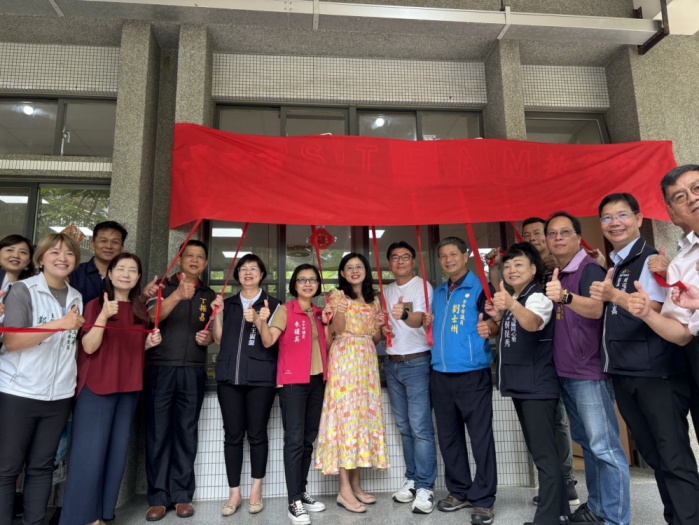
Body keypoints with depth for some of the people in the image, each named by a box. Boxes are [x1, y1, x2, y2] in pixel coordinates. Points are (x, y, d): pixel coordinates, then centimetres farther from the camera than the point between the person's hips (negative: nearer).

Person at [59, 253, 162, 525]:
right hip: (96, 387, -5)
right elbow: (89, 347, -15)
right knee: (90, 452, -2)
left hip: (128, 388, 5)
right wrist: (104, 315, -27)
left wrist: (150, 342, -1)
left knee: (117, 452, 10)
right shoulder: (95, 305, -6)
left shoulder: (140, 311, 10)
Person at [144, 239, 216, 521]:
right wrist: (177, 296, -34)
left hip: (193, 372, 2)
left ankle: (182, 494, 16)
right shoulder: (163, 286, 2)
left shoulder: (210, 295, 12)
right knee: (158, 433, 3)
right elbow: (151, 317, -16)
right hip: (160, 369, -2)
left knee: (186, 433, 6)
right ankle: (158, 497, 14)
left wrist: (209, 338, -6)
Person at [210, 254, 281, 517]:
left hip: (260, 377, -3)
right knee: (233, 434, 6)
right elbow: (219, 340, 11)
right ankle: (234, 493, 18)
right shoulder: (228, 303, 13)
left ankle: (256, 490, 19)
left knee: (257, 433, 4)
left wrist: (259, 322, -22)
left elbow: (271, 342, -5)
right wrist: (218, 314, -1)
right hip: (229, 375, 3)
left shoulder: (272, 304, 3)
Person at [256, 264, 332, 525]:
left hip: (317, 381, 6)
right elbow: (268, 341, -16)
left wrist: (326, 322, -3)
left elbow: (327, 346, 11)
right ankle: (294, 502, 2)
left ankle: (302, 492, 25)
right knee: (294, 439, -6)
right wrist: (263, 320, -34)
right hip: (293, 381, -6)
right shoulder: (286, 310, -5)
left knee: (308, 439, 13)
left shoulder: (318, 312, 12)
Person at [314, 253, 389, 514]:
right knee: (346, 414, -9)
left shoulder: (373, 300, 15)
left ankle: (356, 484, 16)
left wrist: (379, 326, -3)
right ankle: (344, 490, -3)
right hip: (345, 359, -6)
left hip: (367, 360, 6)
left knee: (365, 415, 6)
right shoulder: (337, 295, -1)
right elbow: (339, 331, -11)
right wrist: (339, 312, -28)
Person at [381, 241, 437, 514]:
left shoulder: (423, 286, -7)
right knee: (404, 426, 13)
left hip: (417, 362, -6)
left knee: (420, 426, -5)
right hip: (392, 364, 6)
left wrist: (404, 315, -43)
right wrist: (382, 328, 3)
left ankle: (425, 487, 5)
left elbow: (419, 319, -25)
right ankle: (412, 479, 25)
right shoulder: (386, 292, 13)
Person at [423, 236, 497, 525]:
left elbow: (494, 323, -10)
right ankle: (459, 491, 29)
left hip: (472, 373, -6)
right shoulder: (438, 293, 15)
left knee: (480, 436, 1)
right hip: (440, 374, 7)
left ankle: (483, 499, 15)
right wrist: (428, 324, 5)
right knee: (448, 436, 14)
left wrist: (487, 328, -31)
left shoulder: (481, 287, -4)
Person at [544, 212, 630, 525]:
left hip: (589, 373, -8)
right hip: (566, 374, 8)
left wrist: (565, 297, -48)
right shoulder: (555, 276, 11)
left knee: (605, 446, -3)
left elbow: (596, 309, -31)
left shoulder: (589, 269, -12)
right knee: (587, 443, 17)